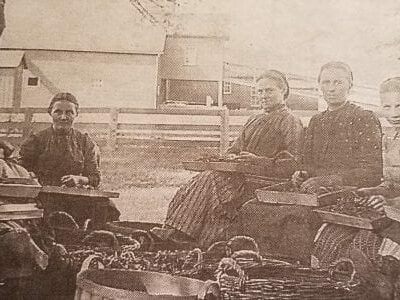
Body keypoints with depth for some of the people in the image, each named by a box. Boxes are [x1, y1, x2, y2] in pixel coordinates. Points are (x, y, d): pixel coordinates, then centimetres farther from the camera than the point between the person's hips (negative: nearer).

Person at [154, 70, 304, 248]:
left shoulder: (290, 122, 2)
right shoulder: (253, 121, 26)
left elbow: (292, 164, -9)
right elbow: (234, 149, 27)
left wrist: (258, 160, -18)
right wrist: (231, 157, 2)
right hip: (241, 175, 7)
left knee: (211, 179, -27)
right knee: (205, 178, -20)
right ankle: (176, 230, -28)